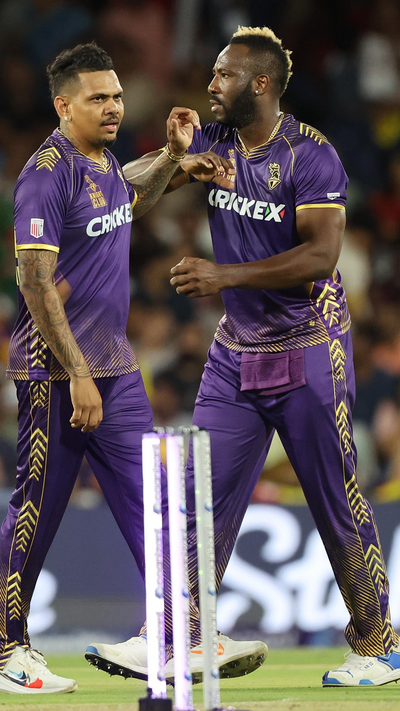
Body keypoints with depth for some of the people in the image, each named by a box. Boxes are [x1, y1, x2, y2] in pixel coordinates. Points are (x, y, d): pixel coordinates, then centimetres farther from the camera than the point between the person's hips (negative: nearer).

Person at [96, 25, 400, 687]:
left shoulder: (310, 154, -15)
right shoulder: (214, 142, 4)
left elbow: (321, 254, -24)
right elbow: (133, 179, 4)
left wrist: (226, 275, -29)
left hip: (307, 351, -6)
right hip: (235, 351, 6)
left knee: (337, 501, 0)